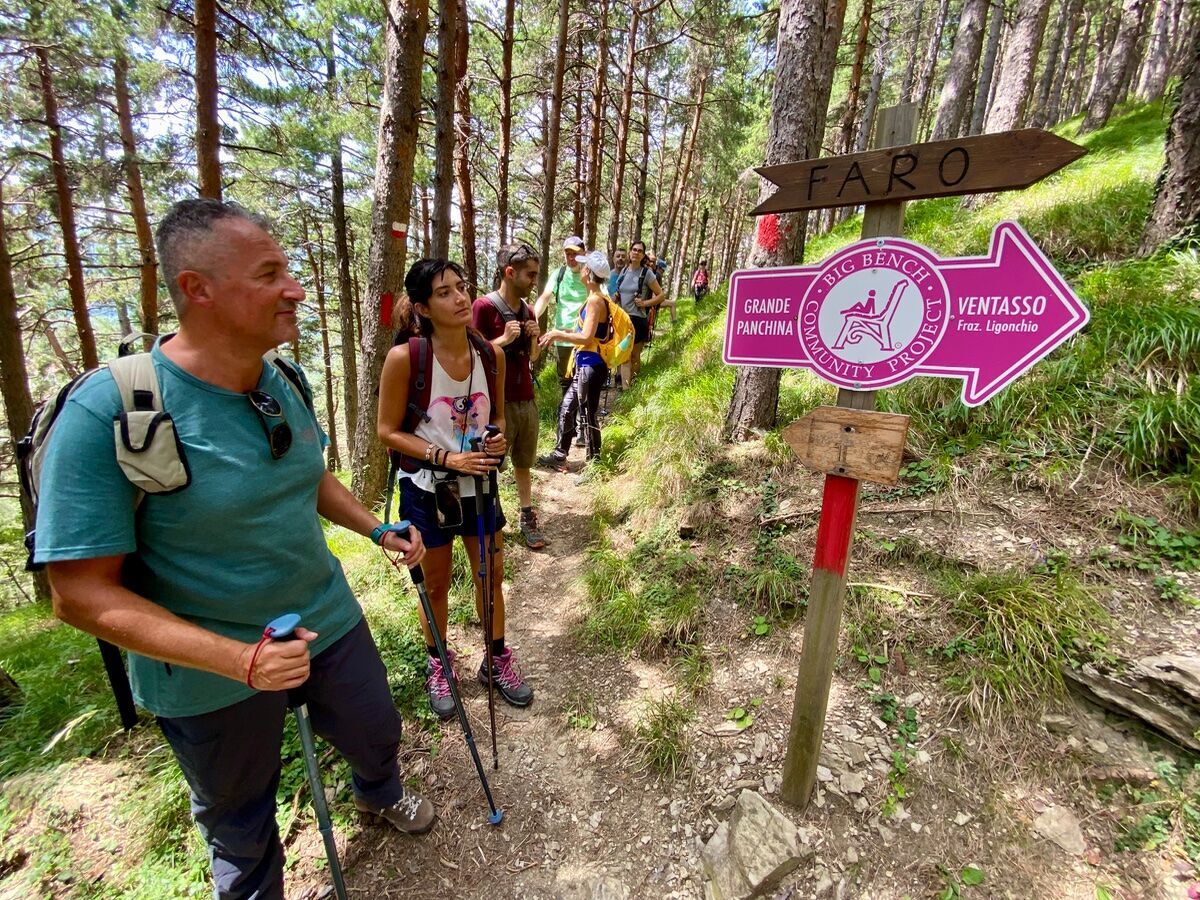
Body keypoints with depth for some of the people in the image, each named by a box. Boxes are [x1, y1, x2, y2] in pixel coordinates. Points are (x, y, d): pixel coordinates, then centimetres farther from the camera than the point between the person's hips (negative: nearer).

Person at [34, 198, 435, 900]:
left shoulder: (287, 383, -6)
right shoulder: (108, 413, -25)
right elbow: (83, 595, -22)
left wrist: (380, 532, 2)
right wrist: (240, 660, -29)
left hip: (328, 619, 6)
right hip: (211, 677, -5)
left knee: (377, 734, 28)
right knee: (241, 826, 23)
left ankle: (379, 794, 63)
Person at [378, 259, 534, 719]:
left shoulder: (491, 355, -6)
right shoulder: (404, 358, -18)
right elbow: (388, 431, -11)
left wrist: (499, 438, -14)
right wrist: (447, 457, -22)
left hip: (478, 485, 4)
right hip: (427, 489, -3)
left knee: (491, 576, 16)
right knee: (436, 585, 16)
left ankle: (497, 660, 40)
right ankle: (438, 665, 42)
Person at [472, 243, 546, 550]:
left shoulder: (527, 310, 10)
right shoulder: (483, 307, -11)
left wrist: (534, 338, -2)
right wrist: (504, 339, -20)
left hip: (527, 400, 6)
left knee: (524, 464, 15)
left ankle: (528, 520, 26)